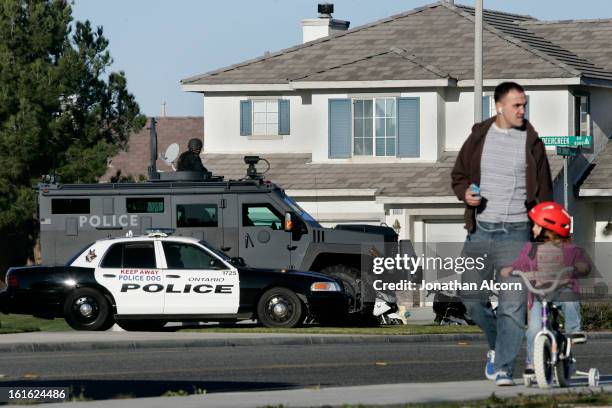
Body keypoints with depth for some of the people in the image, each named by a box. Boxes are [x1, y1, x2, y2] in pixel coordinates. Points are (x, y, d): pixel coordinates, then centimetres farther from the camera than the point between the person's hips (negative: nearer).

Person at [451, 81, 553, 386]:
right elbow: (458, 174, 16)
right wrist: (465, 192, -6)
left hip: (515, 232, -2)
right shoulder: (479, 137, 6)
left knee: (512, 304, -9)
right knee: (470, 295, 4)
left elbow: (544, 192, 7)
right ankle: (496, 344, 29)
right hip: (480, 230, 2)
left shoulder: (531, 143, 3)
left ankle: (503, 368, -7)